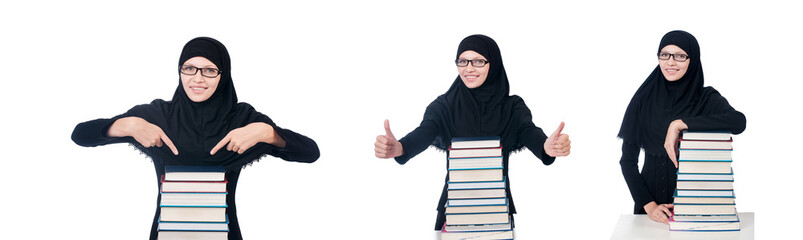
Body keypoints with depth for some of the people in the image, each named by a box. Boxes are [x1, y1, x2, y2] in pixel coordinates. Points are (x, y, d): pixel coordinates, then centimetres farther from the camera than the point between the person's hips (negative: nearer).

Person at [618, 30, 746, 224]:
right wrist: (649, 205, -9)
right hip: (651, 192, 1)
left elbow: (739, 122, -25)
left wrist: (679, 124, -26)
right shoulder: (644, 100, 1)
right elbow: (628, 159, 1)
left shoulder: (707, 99, -3)